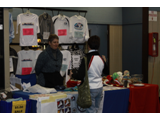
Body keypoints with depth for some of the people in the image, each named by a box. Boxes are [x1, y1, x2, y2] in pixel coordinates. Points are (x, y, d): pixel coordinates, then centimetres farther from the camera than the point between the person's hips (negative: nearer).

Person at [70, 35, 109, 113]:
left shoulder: (87, 59, -17)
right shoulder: (101, 59, 3)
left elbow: (80, 76, -18)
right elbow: (106, 72, 18)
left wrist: (72, 75, 2)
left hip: (90, 89, -6)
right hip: (99, 88, 6)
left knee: (91, 111, 2)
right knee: (96, 110, 16)